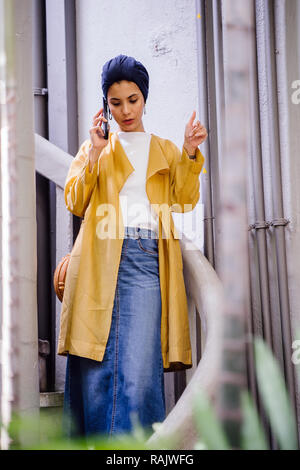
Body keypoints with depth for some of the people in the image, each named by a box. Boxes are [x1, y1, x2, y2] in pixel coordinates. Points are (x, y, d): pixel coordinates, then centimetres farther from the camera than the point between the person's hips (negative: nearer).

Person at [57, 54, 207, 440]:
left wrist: (189, 155, -3)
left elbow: (185, 201, 8)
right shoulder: (94, 147, 20)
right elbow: (75, 204, 7)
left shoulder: (166, 150, 22)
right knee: (97, 363, -6)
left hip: (147, 259, 0)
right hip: (100, 258, 0)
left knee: (139, 365, -12)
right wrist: (95, 154, -3)